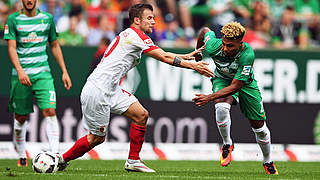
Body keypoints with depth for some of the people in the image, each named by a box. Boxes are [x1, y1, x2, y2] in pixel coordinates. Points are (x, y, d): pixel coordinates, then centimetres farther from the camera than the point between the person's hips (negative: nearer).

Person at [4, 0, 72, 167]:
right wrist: (19, 70, -23)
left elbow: (54, 45, 17)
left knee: (50, 111, -15)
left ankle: (55, 155, -19)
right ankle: (21, 156, 24)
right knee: (21, 117, 6)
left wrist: (64, 71, 12)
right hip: (21, 75, -1)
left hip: (42, 73, 1)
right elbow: (11, 48, -7)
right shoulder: (13, 19, -1)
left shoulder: (47, 18, 8)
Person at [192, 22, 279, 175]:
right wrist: (197, 53, 11)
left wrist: (209, 97, -46)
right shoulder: (213, 46, -33)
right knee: (221, 107, -33)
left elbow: (235, 87, -37)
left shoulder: (247, 55, -40)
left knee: (259, 126, 6)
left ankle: (268, 162, 32)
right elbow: (205, 31, -7)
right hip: (222, 79, 1)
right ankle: (227, 144, -7)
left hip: (245, 83, 0)